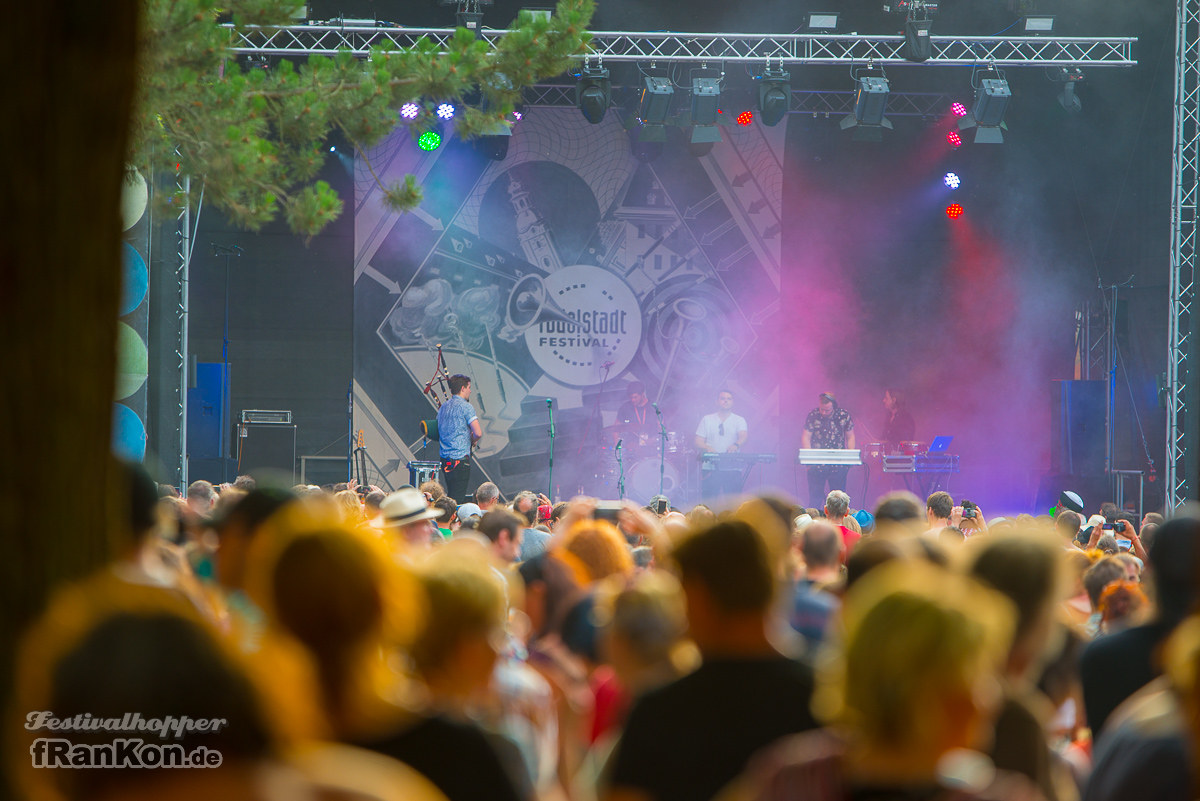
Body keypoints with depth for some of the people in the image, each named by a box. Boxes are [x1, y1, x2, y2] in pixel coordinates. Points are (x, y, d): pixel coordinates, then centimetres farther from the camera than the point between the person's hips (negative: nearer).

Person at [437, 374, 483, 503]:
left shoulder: (443, 407, 14)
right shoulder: (465, 406, -10)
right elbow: (478, 433, -19)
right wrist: (472, 440, 5)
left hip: (445, 459, 8)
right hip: (460, 458, -8)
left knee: (451, 496, 13)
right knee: (458, 498, -8)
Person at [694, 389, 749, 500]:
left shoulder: (739, 420, 10)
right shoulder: (707, 419, 13)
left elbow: (743, 436, -8)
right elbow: (698, 441, 8)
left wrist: (736, 445, -31)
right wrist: (707, 448, -15)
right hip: (711, 468, 0)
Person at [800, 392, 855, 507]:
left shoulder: (844, 415, -2)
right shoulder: (813, 415, -3)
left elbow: (850, 437, 7)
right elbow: (805, 437, -2)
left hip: (838, 466, 0)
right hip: (816, 465, 0)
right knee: (815, 498, 2)